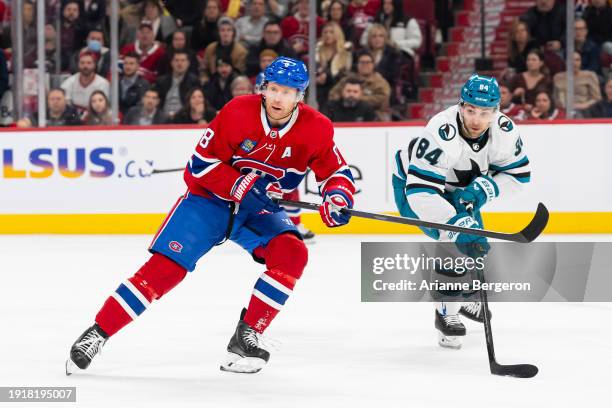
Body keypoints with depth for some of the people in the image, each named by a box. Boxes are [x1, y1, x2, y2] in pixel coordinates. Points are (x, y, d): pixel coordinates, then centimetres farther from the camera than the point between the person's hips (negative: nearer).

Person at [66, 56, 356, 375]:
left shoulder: (316, 129, -13)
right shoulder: (238, 113, -22)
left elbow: (336, 172, -2)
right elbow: (202, 164, -16)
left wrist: (337, 199, -23)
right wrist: (243, 187, -28)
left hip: (260, 209, 3)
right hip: (210, 197, -3)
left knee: (292, 253, -25)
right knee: (165, 267, -14)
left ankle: (247, 335, -14)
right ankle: (98, 333, -5)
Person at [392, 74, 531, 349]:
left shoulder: (504, 131, -24)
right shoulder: (441, 133, -42)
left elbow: (518, 174, -10)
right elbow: (420, 192, -46)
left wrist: (485, 188, -28)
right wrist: (457, 224, -54)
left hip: (458, 189, 6)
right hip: (411, 184, -6)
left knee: (477, 242, 15)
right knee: (454, 240, -24)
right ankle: (447, 313, -10)